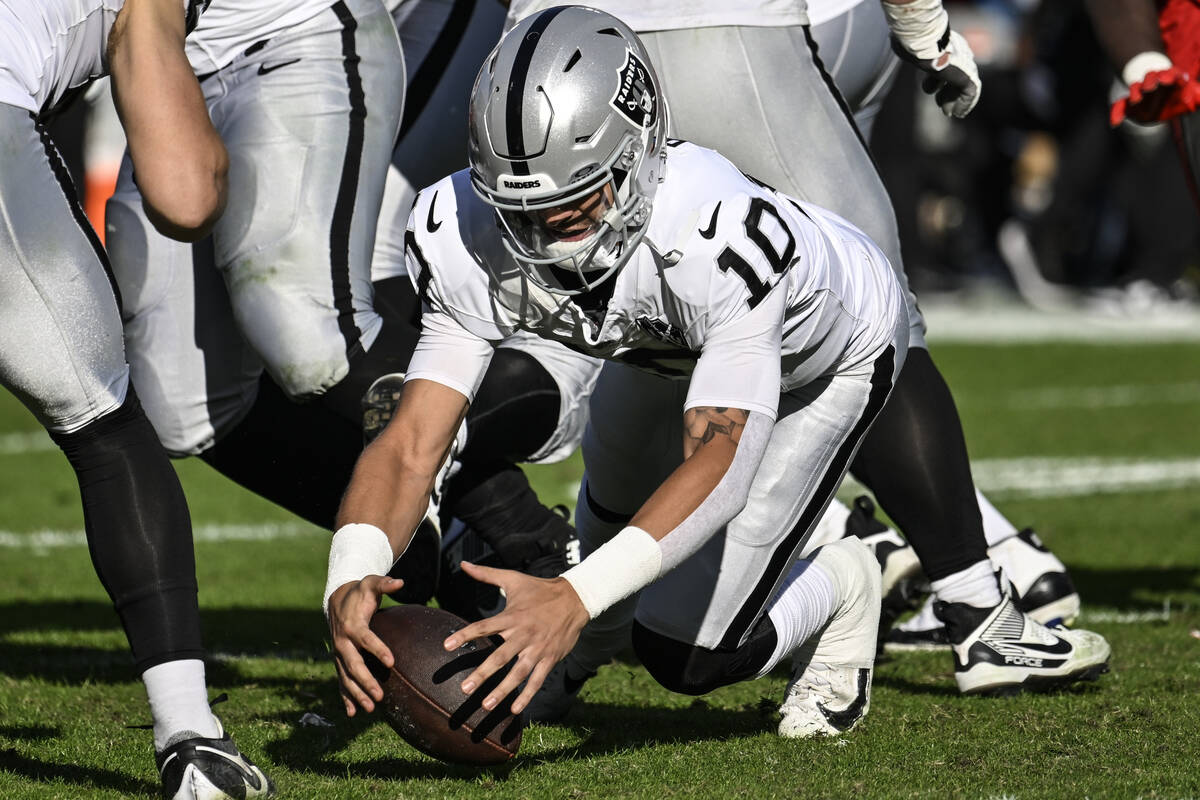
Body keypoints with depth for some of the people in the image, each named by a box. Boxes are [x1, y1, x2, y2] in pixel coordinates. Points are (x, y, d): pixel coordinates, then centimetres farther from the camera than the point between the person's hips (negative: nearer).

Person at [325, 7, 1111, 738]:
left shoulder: (718, 234, -48)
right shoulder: (464, 237, -34)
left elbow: (720, 459, -53)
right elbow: (413, 442, -36)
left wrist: (574, 597, -68)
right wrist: (351, 579, -57)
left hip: (825, 354, -5)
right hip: (672, 346, 5)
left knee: (686, 650, -10)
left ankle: (838, 587, 19)